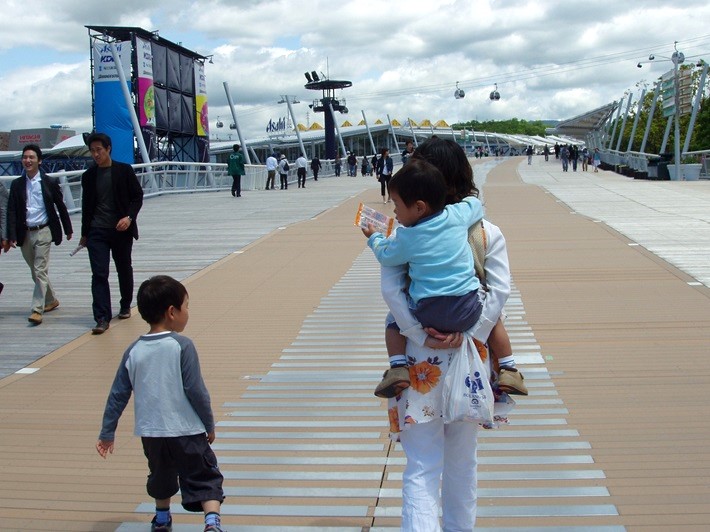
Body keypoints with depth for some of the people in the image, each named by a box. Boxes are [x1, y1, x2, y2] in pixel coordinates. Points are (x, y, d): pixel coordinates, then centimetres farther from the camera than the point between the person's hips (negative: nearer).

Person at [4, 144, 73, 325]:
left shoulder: (50, 182, -2)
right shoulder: (16, 185, 3)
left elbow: (61, 206, 5)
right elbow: (11, 212, -1)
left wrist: (68, 229, 8)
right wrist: (11, 237, -10)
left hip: (43, 232, -4)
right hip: (25, 234, 4)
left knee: (40, 271, -10)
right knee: (36, 272, 15)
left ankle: (37, 310, -10)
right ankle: (51, 300, 33)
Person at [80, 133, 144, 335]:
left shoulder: (124, 170, -2)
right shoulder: (88, 176, 6)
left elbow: (137, 196, -1)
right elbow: (86, 206, 13)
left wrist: (129, 217, -17)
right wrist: (84, 234, 16)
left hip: (121, 229, -1)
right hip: (97, 231, 1)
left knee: (124, 270, 13)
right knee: (99, 274, -8)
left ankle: (125, 306, 34)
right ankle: (102, 318, -10)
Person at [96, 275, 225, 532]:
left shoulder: (133, 351, 1)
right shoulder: (182, 345, -13)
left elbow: (118, 395, 6)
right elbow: (196, 391, -13)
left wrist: (107, 433, 16)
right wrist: (209, 425, 0)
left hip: (150, 432, 5)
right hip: (186, 431, -5)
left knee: (161, 476, 27)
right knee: (204, 478, 5)